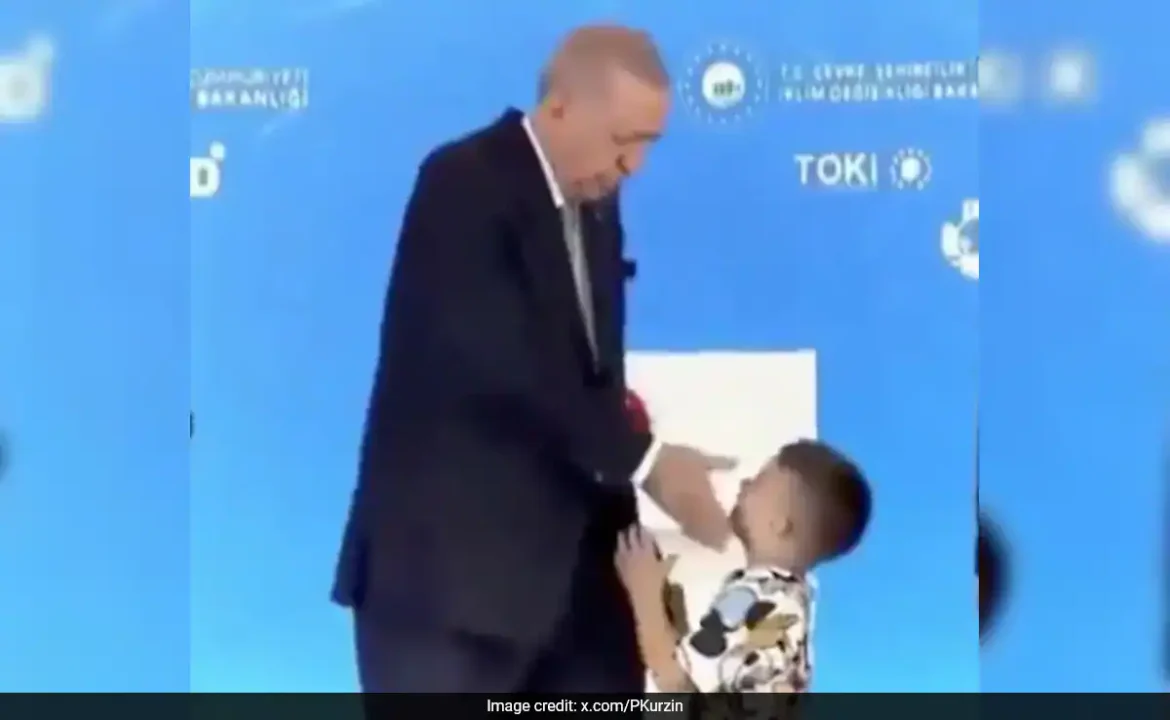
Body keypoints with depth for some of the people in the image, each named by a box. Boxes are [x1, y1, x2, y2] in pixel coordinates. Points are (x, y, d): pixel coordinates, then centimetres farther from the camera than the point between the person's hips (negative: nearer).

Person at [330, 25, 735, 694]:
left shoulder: (594, 204, 12)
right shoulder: (466, 185, -14)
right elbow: (508, 363, -24)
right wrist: (644, 459, -22)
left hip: (564, 564, 8)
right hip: (451, 566, -8)